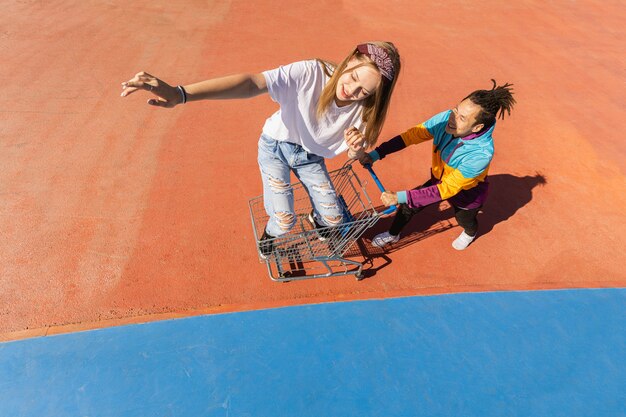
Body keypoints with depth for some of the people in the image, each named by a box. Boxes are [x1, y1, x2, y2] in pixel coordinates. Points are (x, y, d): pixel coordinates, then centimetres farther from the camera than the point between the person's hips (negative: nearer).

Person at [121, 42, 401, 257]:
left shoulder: (362, 108, -20)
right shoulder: (310, 73, -32)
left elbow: (353, 155, -8)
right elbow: (250, 83, -44)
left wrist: (355, 149, -35)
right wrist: (181, 94, -57)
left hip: (311, 156, 3)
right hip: (276, 145, -3)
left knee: (333, 219, 0)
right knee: (284, 222, -11)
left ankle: (317, 218, 40)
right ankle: (270, 233, 29)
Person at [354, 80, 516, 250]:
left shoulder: (481, 153, -42)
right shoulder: (447, 118, -30)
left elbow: (448, 188, -39)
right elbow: (411, 135, -26)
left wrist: (400, 197, -44)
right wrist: (375, 154, -36)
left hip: (466, 193, -3)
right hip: (439, 180, 4)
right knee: (408, 204, 5)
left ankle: (470, 233, 64)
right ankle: (393, 235, 36)